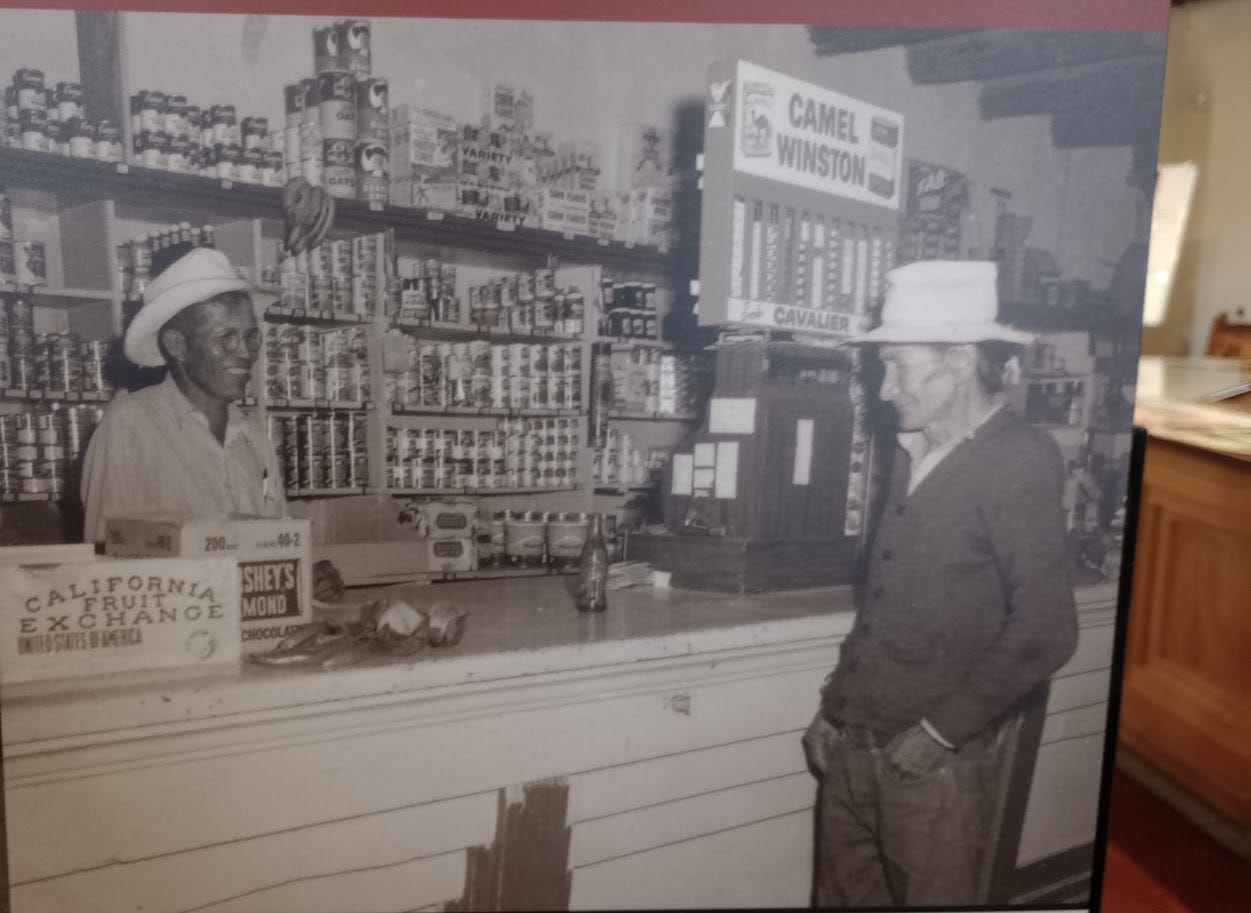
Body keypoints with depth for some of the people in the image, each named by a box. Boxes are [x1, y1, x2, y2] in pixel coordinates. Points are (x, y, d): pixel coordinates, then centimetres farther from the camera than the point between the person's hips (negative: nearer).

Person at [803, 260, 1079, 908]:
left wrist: (942, 729, -13)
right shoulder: (913, 454, 10)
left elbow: (1044, 628, -17)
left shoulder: (1018, 461, -11)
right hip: (853, 744, 6)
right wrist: (835, 706, 10)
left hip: (937, 759, -6)